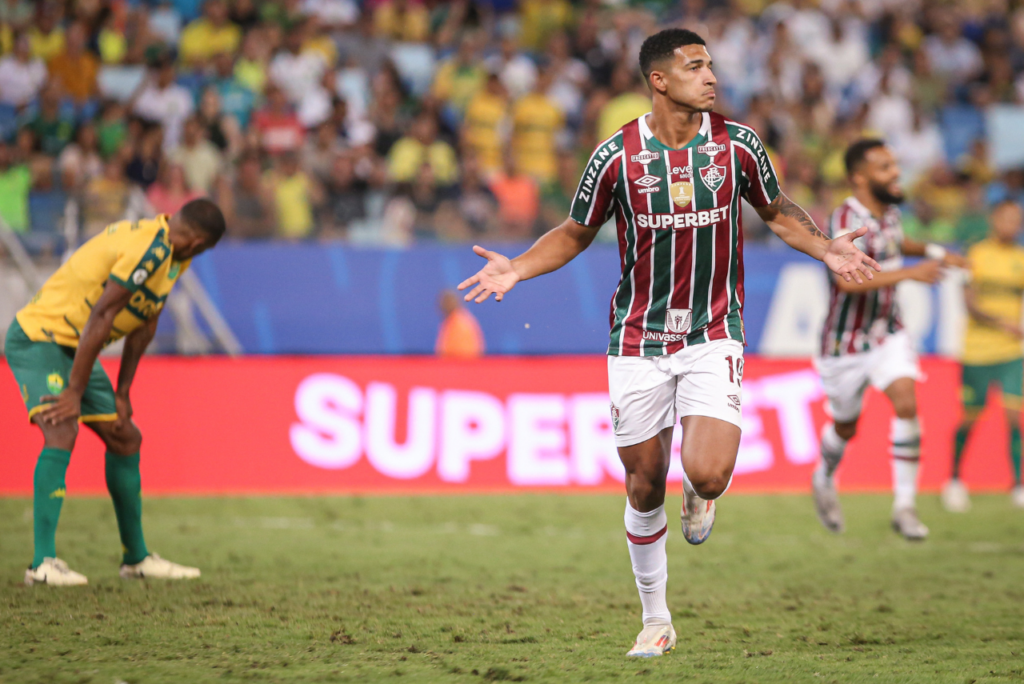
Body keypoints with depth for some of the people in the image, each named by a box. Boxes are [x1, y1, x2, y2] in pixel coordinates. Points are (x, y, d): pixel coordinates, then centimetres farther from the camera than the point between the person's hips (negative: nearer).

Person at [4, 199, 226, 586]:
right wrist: (75, 393, -24)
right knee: (62, 431, -26)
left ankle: (136, 558, 25)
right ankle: (43, 563, -30)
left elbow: (145, 326, 12)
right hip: (38, 338, -10)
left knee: (125, 439, 13)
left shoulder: (171, 255, 7)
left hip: (73, 347, 10)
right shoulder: (150, 249, -25)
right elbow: (100, 318, -26)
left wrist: (121, 393, 9)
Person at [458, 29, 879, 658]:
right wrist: (517, 268, -8)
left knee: (708, 474, -20)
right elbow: (576, 233, 7)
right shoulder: (617, 155, -6)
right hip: (639, 341, 0)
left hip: (713, 336, 0)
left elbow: (778, 211, 14)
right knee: (645, 487, 6)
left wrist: (826, 249, -3)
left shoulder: (737, 144, -3)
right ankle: (657, 622, 24)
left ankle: (700, 495, 19)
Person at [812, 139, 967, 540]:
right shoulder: (846, 220, -24)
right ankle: (825, 480, 45)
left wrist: (932, 252, 12)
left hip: (888, 333, 5)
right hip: (845, 342, -5)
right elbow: (847, 278, -42)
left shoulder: (890, 211, 1)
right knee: (846, 426, 12)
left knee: (906, 403, -17)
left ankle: (905, 507, -12)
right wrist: (909, 273, -47)